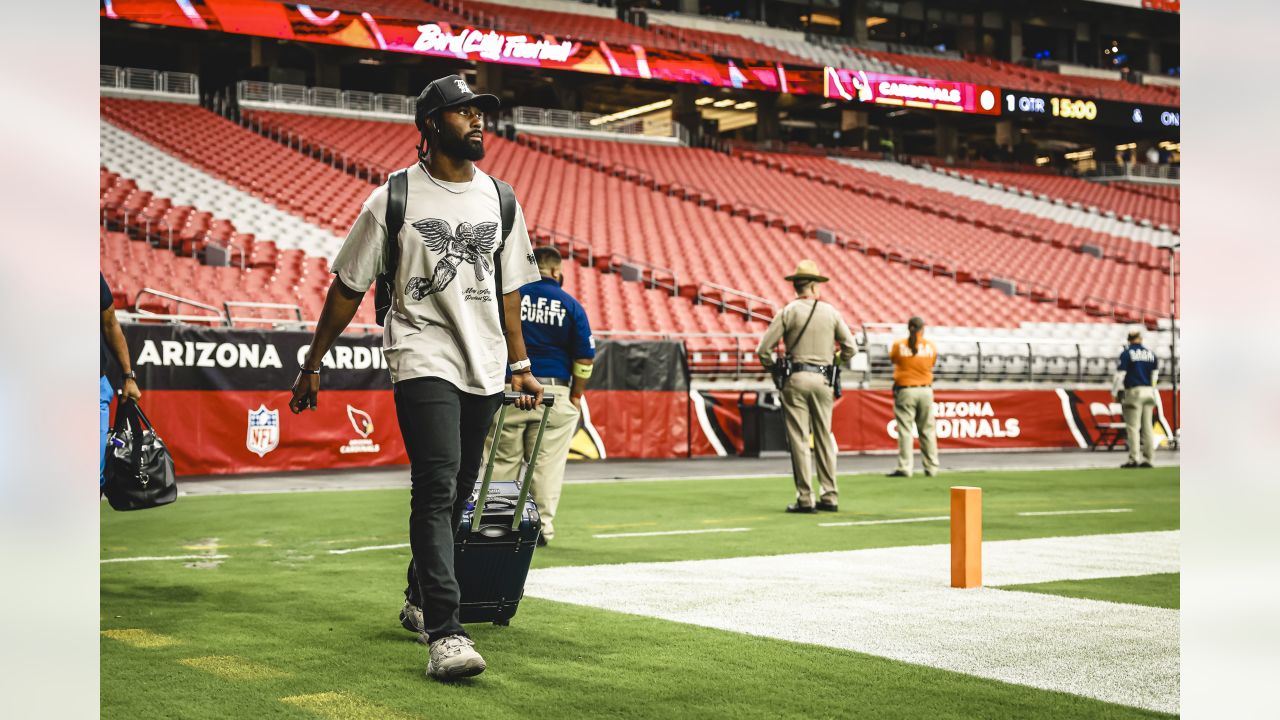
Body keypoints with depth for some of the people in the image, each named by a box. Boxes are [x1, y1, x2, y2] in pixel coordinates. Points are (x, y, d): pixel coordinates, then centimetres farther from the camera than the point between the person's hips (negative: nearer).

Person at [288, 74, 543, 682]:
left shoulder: (499, 198, 12)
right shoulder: (394, 199, -2)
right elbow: (348, 288, 3)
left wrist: (520, 364, 17)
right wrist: (311, 367, 4)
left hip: (484, 365, 5)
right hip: (422, 358, -5)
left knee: (456, 494, 10)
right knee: (437, 486, -18)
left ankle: (419, 602, 31)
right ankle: (445, 634, -22)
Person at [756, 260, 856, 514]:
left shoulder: (789, 311, -3)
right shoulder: (831, 312, 5)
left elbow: (764, 349, -6)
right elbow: (850, 347, 5)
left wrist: (773, 367, 12)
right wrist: (836, 362, 23)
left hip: (796, 378, -3)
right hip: (823, 379, 3)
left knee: (799, 439, -1)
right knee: (824, 438, 10)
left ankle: (805, 499, -3)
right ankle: (830, 496, 11)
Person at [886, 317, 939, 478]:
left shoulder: (898, 345, -6)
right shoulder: (931, 346, 0)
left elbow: (892, 359, 8)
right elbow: (932, 363, 10)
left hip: (905, 390, -2)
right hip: (925, 390, 2)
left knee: (905, 430, -2)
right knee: (927, 430, 10)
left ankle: (905, 468, -8)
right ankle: (931, 468, 14)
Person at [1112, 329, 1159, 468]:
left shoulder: (1127, 353, -5)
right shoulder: (1150, 353, 10)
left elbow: (1120, 374, -9)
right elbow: (1155, 374, 14)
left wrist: (1114, 392, 0)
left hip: (1134, 391, -5)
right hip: (1149, 392, 5)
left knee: (1133, 426, -4)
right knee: (1147, 426, 8)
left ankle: (1134, 459, -9)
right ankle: (1148, 458, 8)